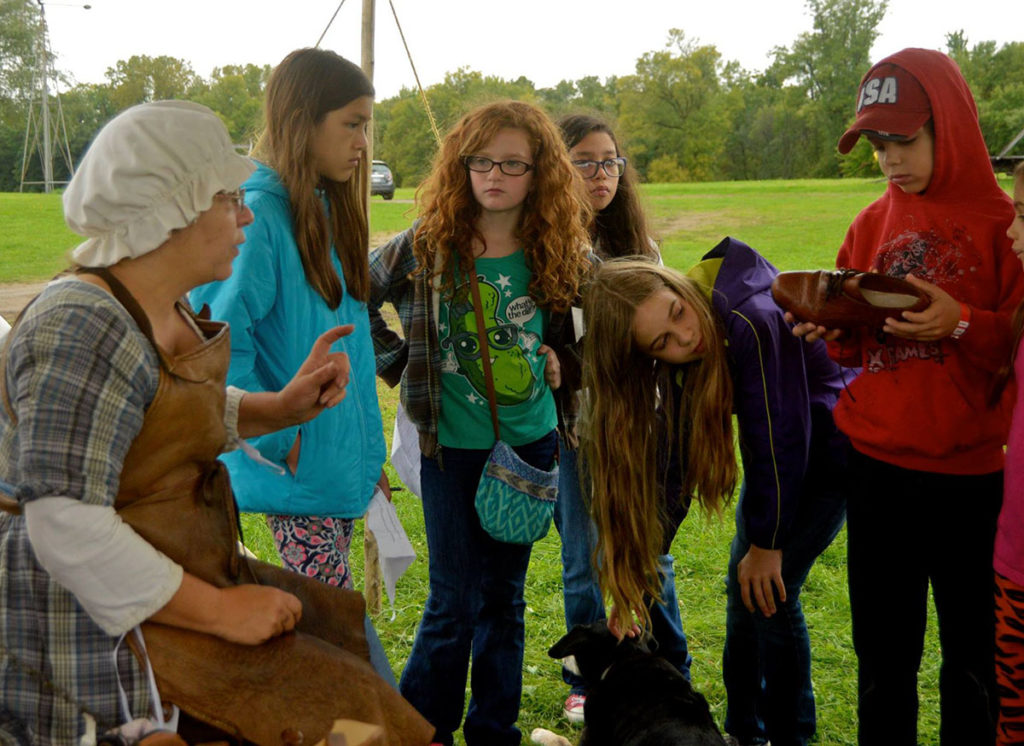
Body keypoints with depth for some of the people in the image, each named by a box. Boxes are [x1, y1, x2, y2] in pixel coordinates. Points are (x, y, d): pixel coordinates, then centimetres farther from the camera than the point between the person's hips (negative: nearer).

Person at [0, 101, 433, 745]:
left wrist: (285, 407, 6)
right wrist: (221, 610, -24)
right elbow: (65, 527, -29)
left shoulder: (164, 312, 6)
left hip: (184, 574, 10)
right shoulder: (85, 330, -24)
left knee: (342, 626, 14)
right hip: (98, 634, -10)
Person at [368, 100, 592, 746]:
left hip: (531, 442, 3)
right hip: (453, 445, -3)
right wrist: (399, 362, -2)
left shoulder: (559, 254, -2)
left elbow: (567, 329, 17)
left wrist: (556, 358, -1)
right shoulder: (427, 245, -9)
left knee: (505, 596, 14)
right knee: (455, 602, 4)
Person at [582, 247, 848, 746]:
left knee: (769, 592, -8)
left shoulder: (753, 321, -36)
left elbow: (782, 441, -29)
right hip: (780, 447, 7)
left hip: (830, 440, -7)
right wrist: (637, 575, -10)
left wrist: (767, 544, -18)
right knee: (743, 588, 11)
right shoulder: (676, 363, -14)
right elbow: (670, 466, -9)